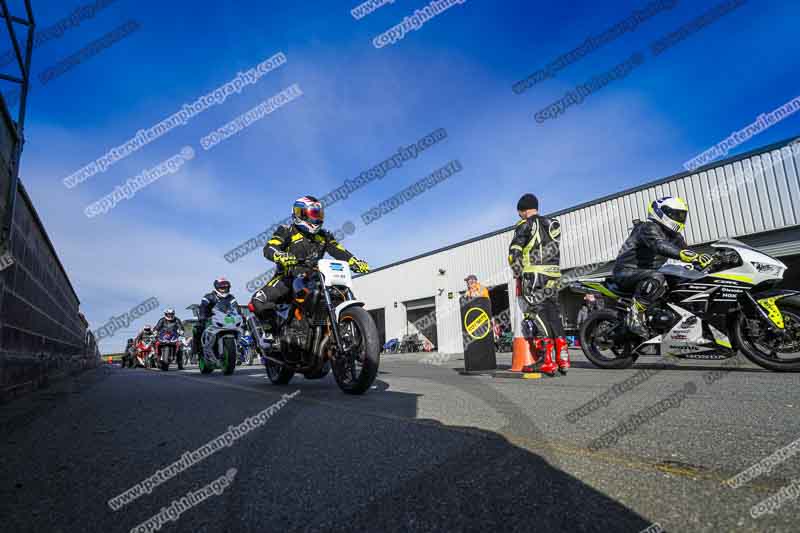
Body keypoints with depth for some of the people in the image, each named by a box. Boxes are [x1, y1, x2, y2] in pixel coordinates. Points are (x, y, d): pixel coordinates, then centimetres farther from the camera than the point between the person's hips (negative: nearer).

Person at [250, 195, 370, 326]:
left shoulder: (324, 236, 15)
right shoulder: (287, 231, 1)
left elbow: (339, 251, 7)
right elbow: (268, 249, -13)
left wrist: (356, 262, -13)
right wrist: (282, 257, -38)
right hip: (288, 277, -3)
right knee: (259, 302, -22)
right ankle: (273, 327, 2)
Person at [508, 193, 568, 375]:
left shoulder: (525, 225, 0)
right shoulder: (553, 224, 21)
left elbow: (514, 253, -7)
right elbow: (553, 252, 20)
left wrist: (518, 273, 4)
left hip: (533, 274, -7)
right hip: (554, 275, 7)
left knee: (537, 314, -6)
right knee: (554, 313, 10)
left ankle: (546, 361, -10)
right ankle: (562, 358, 11)